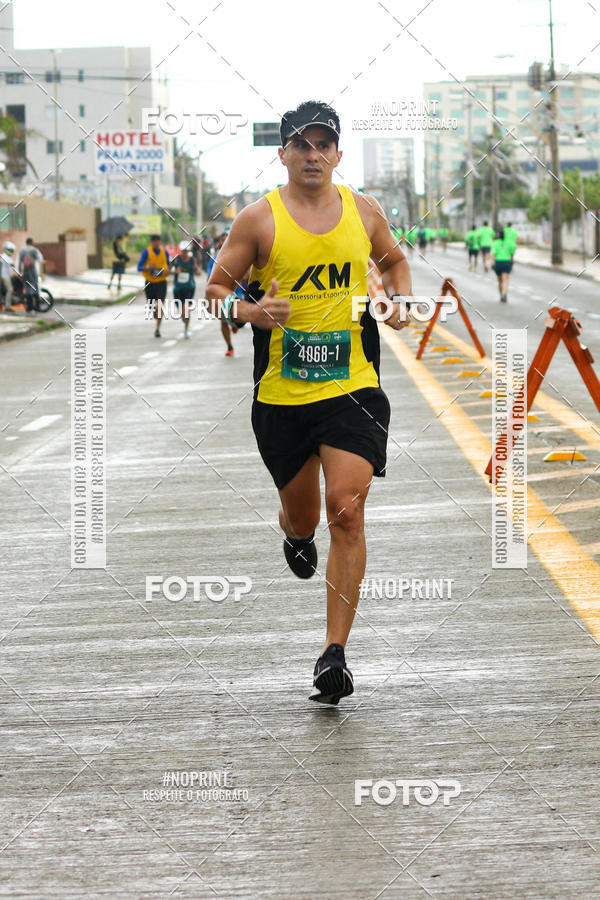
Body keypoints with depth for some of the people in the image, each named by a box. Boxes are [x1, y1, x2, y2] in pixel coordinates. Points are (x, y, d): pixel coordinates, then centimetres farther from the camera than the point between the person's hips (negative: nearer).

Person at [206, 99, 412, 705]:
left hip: (352, 387, 0)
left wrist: (399, 301, 5)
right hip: (281, 394, 0)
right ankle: (295, 535, 54)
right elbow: (216, 289, 3)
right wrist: (249, 311, -18)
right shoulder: (259, 220, -2)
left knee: (346, 512, -14)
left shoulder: (363, 212, 6)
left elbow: (393, 261, 25)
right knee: (302, 516, 12)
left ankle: (334, 654, -10)